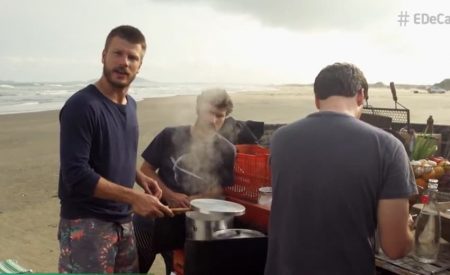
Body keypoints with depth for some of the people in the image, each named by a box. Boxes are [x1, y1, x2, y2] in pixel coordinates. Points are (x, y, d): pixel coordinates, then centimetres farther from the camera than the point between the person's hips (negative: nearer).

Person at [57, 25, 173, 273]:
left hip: (123, 222, 8)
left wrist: (140, 177, 2)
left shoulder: (130, 105, 8)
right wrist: (133, 197, -25)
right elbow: (76, 174, -22)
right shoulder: (82, 105, -17)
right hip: (86, 224, -7)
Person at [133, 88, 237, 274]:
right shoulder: (170, 136, -6)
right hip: (154, 213, 0)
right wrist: (169, 195, -15)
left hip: (190, 222, 0)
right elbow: (146, 170, -2)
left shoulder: (226, 151, -5)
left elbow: (222, 189, -2)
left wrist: (194, 200, -20)